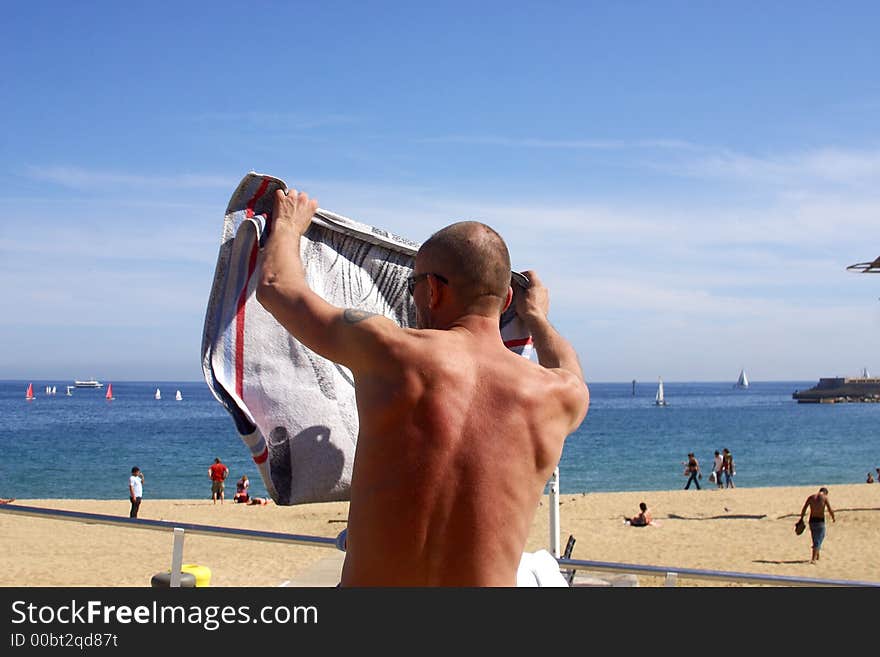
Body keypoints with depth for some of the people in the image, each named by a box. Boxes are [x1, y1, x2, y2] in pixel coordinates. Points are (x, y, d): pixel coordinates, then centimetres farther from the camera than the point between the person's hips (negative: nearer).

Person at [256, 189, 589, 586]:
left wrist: (288, 225, 29)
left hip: (366, 581, -1)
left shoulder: (391, 354, -8)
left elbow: (276, 286, 9)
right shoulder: (557, 398, -1)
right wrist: (536, 317, 47)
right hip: (492, 578, 1)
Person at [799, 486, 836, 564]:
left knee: (815, 539, 22)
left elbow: (804, 508, 1)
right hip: (820, 520, -4)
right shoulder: (824, 497, -3)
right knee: (818, 540, -1)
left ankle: (816, 556, 36)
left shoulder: (811, 497, 7)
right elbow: (830, 510, -4)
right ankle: (813, 559, -12)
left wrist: (801, 518, 4)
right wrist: (833, 518, 13)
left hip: (812, 520, 4)